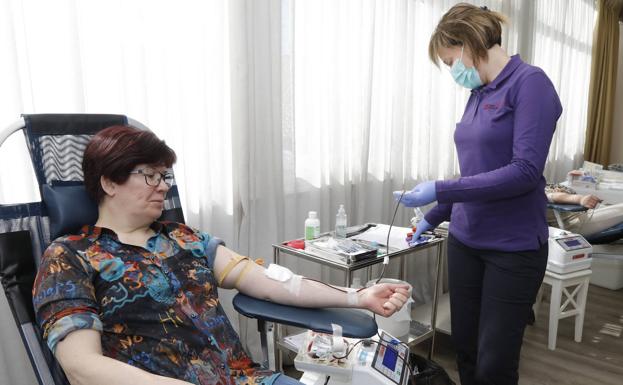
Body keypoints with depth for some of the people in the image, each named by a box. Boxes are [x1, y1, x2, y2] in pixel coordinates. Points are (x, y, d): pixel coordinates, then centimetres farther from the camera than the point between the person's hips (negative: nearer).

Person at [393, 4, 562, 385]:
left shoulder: (530, 83, -11)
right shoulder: (478, 94, 10)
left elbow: (525, 171, -21)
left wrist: (439, 191, -23)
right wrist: (434, 217, 22)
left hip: (514, 248, -7)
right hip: (464, 241, 7)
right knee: (465, 350, 15)